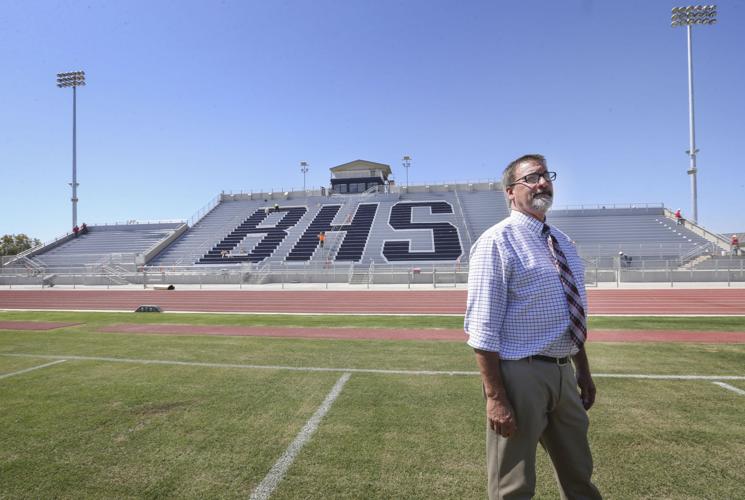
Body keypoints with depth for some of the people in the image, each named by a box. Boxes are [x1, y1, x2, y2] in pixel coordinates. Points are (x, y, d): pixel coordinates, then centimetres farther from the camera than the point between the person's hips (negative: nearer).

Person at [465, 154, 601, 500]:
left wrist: (583, 372, 20)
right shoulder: (497, 242, -15)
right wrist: (495, 398, -22)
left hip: (563, 372, 8)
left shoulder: (562, 242, 10)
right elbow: (483, 329, -20)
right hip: (520, 374, -8)